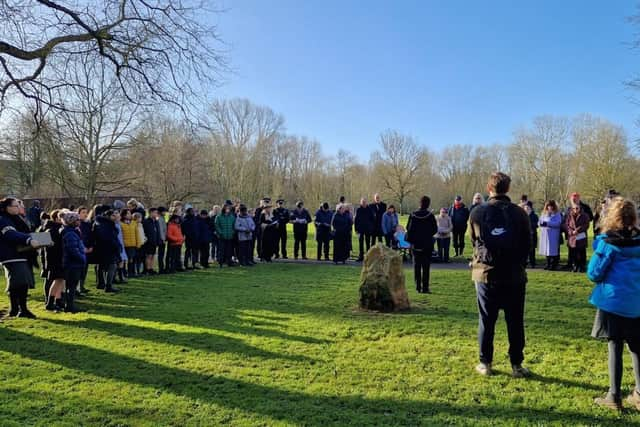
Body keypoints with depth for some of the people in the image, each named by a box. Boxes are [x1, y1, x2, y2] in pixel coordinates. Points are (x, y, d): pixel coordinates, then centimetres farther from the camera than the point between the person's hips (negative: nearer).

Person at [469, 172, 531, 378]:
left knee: (486, 321, 9)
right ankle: (516, 365, 15)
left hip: (486, 274, 0)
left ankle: (485, 364, 15)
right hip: (514, 276, 0)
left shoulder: (477, 213, -4)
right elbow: (527, 244, 3)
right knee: (515, 322, 9)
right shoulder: (519, 213, -4)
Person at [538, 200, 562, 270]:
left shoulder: (557, 214, -1)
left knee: (553, 250, -5)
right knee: (547, 249, 7)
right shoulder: (543, 213, 16)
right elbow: (539, 221, 14)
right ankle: (548, 264, 16)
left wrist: (547, 223, -22)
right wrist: (541, 223, -10)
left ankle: (554, 265, 2)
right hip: (545, 234, 5)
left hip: (553, 235, -5)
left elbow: (558, 223, -14)